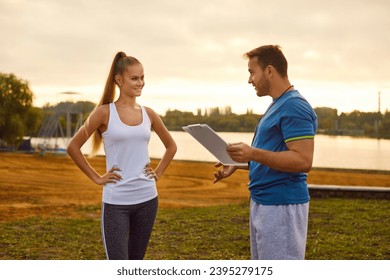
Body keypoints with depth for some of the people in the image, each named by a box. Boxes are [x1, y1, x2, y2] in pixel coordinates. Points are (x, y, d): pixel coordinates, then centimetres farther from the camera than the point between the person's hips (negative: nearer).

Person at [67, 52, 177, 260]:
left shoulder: (148, 114, 7)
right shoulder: (105, 112, -6)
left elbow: (171, 146, 22)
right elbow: (73, 147, -2)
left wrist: (158, 173, 10)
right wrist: (96, 178, -4)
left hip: (147, 199, 5)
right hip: (116, 202, -4)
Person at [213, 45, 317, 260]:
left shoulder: (294, 107, -17)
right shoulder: (277, 105, 16)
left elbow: (303, 161, -25)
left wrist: (253, 153, -29)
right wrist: (239, 163, 12)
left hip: (282, 206, -11)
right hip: (263, 202, 11)